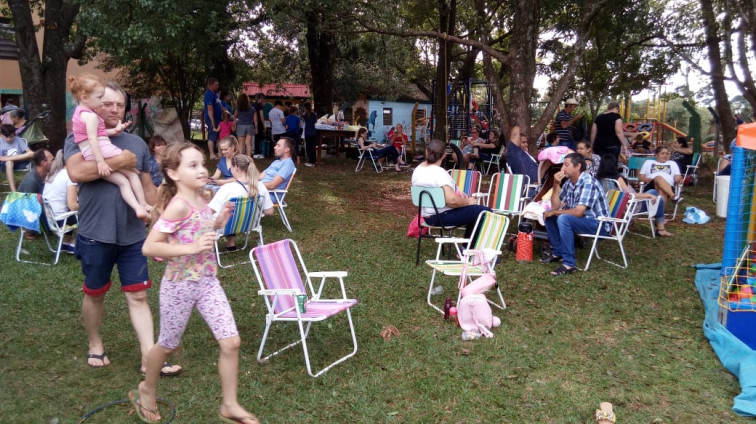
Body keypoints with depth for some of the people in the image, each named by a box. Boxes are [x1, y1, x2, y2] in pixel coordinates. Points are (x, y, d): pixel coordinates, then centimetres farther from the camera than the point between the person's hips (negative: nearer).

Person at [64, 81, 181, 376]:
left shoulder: (137, 143, 8)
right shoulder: (80, 138, -3)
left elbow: (148, 188, 12)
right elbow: (76, 172, -24)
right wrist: (119, 161, -20)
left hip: (132, 235, 3)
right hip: (95, 235, -2)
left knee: (138, 296, 4)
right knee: (95, 294, 15)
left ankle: (149, 358, 6)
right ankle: (95, 345, 37)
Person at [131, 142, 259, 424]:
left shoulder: (201, 200, 3)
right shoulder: (178, 205, -21)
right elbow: (149, 247, -24)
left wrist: (217, 223, 3)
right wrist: (190, 248, -30)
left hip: (207, 282, 7)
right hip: (179, 285, -6)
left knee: (231, 342, 3)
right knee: (168, 345, 15)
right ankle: (146, 391, 45)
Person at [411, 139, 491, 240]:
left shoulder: (417, 170, 4)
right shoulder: (439, 172, -23)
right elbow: (452, 200, -31)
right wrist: (467, 201, -11)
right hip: (442, 216, -10)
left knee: (474, 209, 23)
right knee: (486, 212, -9)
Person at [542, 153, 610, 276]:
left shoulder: (588, 183, -22)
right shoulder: (569, 182, 4)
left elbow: (578, 212, -29)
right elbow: (555, 206, 5)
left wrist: (554, 212, -17)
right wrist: (556, 185, -7)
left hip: (600, 224, -9)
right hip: (582, 220, 9)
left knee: (563, 219, -31)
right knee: (549, 216, 5)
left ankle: (569, 264, -26)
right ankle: (558, 253, 11)